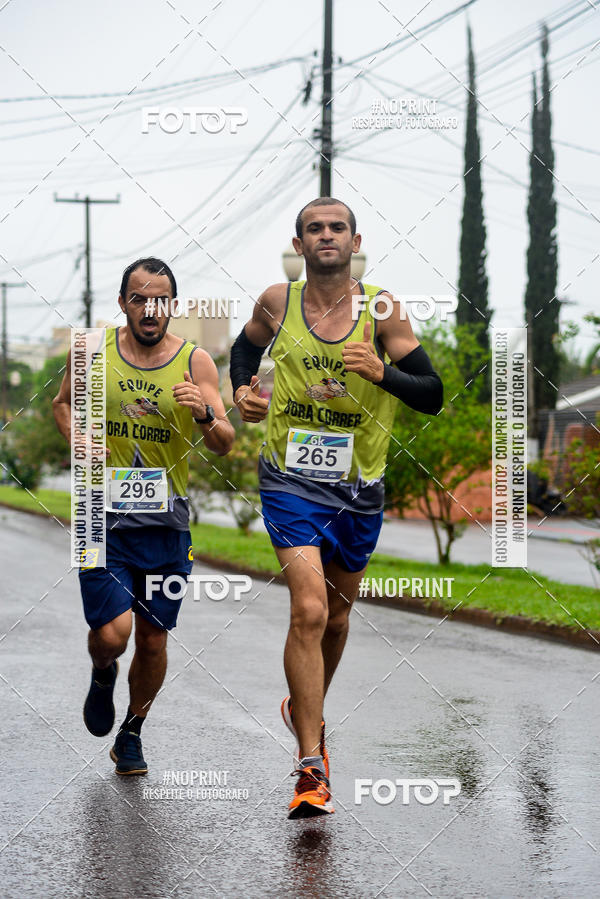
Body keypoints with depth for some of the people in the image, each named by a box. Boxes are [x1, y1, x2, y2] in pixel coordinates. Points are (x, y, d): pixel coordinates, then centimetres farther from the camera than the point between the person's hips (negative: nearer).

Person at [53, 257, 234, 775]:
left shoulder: (196, 362, -3)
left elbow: (224, 446, -8)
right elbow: (63, 403, 17)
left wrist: (205, 415, -29)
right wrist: (78, 440, -2)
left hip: (166, 520, 1)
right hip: (105, 516, -1)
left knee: (154, 641, 7)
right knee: (112, 633, -14)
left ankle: (131, 735, 31)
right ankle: (103, 675, 23)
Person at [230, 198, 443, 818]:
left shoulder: (381, 308, -6)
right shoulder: (276, 303, -2)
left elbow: (432, 397, -6)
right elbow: (245, 347, 21)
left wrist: (380, 370, -23)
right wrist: (241, 390, 2)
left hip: (359, 488, 2)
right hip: (292, 482, -2)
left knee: (336, 616, 18)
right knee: (309, 610, -19)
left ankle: (305, 711, 47)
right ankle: (311, 767, -16)